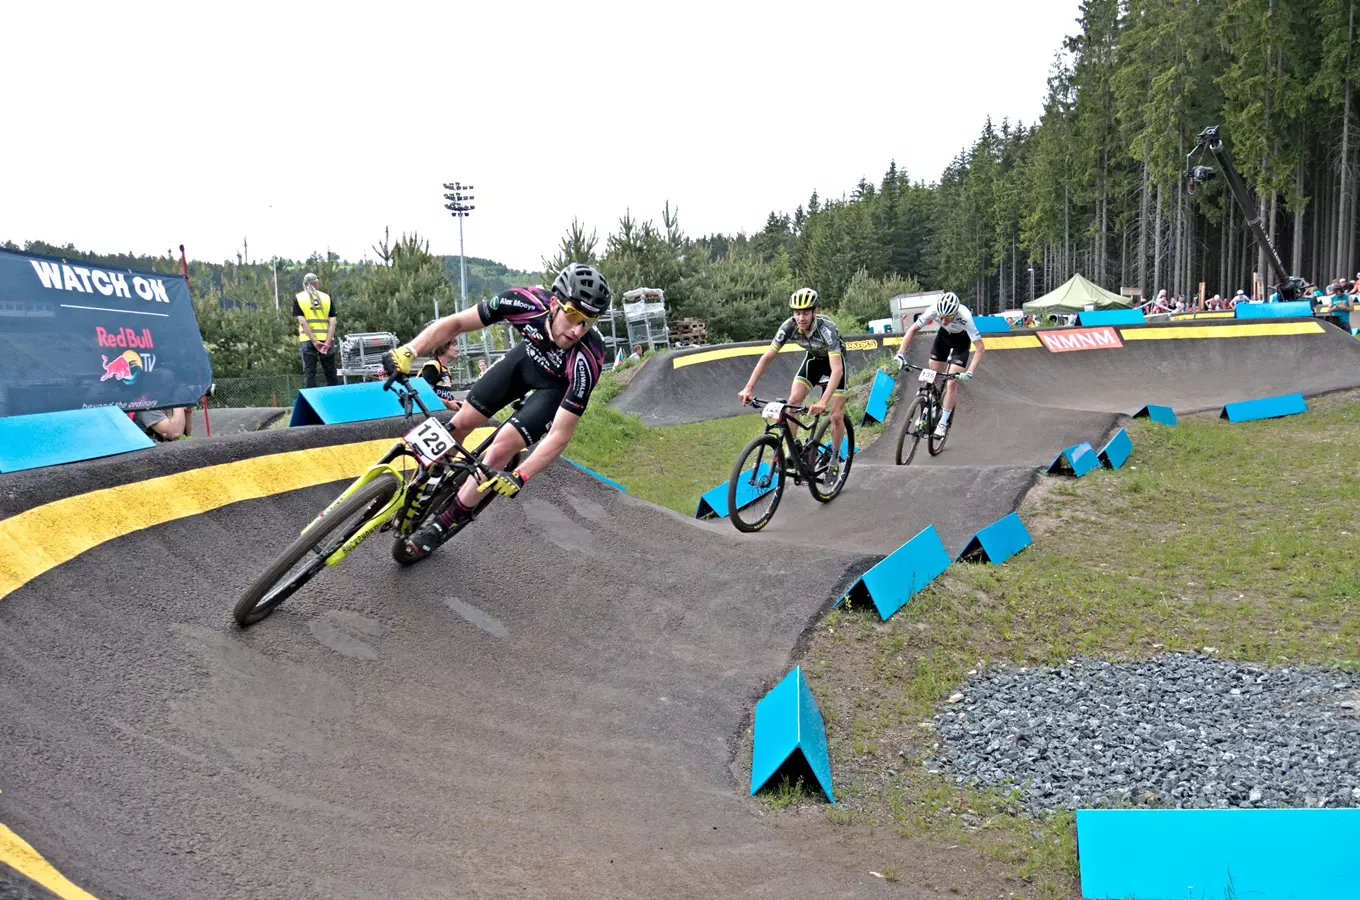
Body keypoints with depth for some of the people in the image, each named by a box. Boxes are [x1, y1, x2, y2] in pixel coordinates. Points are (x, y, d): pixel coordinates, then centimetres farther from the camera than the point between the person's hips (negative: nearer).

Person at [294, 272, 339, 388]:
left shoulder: (298, 298, 3)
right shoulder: (327, 297, 8)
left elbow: (302, 322, -8)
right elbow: (333, 322, -3)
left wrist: (314, 341, -11)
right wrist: (328, 342, -7)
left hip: (307, 340, -1)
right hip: (326, 339, 2)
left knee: (309, 374, 0)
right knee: (331, 373, 9)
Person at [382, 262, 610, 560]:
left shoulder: (587, 360, -41)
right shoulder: (526, 302, -36)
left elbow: (562, 433, -37)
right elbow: (454, 323, -25)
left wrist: (520, 477, -48)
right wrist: (408, 352, -37)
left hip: (558, 384, -3)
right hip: (526, 356, 3)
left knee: (500, 449, -15)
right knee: (461, 423, 0)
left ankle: (444, 525, 5)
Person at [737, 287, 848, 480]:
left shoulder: (826, 329, -40)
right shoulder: (789, 326, -28)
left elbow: (837, 370, -46)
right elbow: (768, 357, -22)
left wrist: (822, 402, -59)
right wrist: (749, 387, -32)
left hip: (834, 361, -4)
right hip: (813, 358, 4)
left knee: (836, 416, -7)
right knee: (793, 402, -15)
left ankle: (834, 461, 13)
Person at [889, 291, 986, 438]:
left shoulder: (965, 317, -40)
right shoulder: (934, 310, -33)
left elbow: (980, 348, -37)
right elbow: (912, 330, -22)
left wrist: (970, 373, -47)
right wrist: (900, 354, -32)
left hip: (961, 339, -3)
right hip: (944, 334, 4)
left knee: (952, 383, -11)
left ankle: (943, 422, 1)